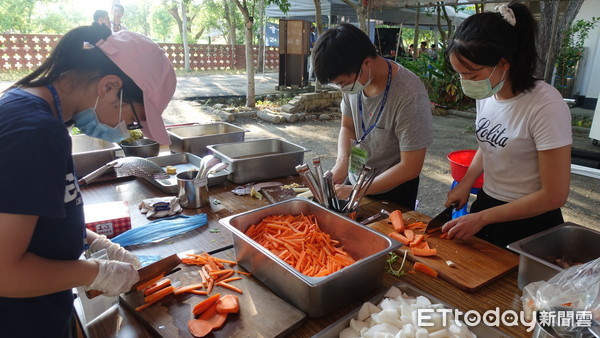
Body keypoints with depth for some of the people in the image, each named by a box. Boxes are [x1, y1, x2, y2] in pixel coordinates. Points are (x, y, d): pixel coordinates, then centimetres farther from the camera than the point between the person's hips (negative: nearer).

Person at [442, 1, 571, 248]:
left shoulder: (546, 107, -25)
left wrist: (482, 218, -17)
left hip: (528, 221, -6)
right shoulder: (486, 93, -7)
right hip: (486, 203, 6)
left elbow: (554, 196, -20)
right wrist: (466, 182, -3)